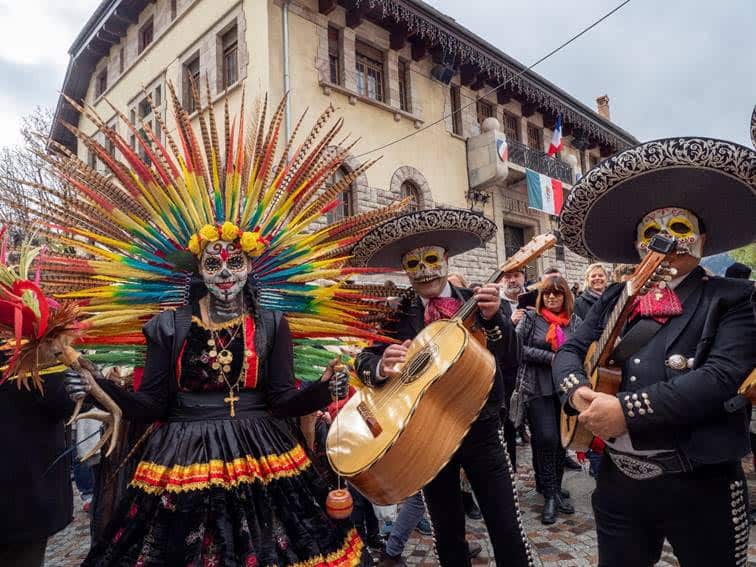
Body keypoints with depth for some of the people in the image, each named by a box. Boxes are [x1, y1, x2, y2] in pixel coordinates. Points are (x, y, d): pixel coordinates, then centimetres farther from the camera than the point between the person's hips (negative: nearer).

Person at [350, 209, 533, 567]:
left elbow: (511, 361, -11)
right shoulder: (398, 315, -1)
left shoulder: (478, 303, -4)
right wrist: (381, 367, -30)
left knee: (507, 530, 7)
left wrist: (494, 319, -28)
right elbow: (365, 358, -7)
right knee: (447, 535, 17)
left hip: (481, 430, -1)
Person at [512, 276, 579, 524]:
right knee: (547, 438, -9)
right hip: (538, 388, -3)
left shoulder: (574, 320, 8)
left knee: (561, 440, 9)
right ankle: (550, 495, 6)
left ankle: (556, 490, 26)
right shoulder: (531, 318, -1)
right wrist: (549, 358, -14)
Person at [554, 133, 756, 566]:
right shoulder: (615, 299, 8)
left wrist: (627, 409, -22)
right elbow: (569, 351, 5)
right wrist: (579, 393, -16)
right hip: (618, 481, 4)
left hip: (701, 486, -3)